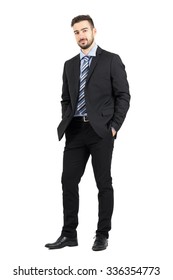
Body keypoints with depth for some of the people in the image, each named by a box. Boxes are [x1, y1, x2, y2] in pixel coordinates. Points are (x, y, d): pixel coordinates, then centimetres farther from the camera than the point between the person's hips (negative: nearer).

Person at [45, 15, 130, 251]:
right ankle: (69, 234, 12)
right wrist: (66, 124, 4)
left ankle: (102, 235, 12)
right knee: (69, 182, 2)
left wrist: (114, 127, -10)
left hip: (101, 131, -4)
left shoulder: (111, 60, 0)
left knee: (104, 184, 2)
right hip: (75, 131, 5)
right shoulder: (70, 65, 15)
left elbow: (123, 96, -3)